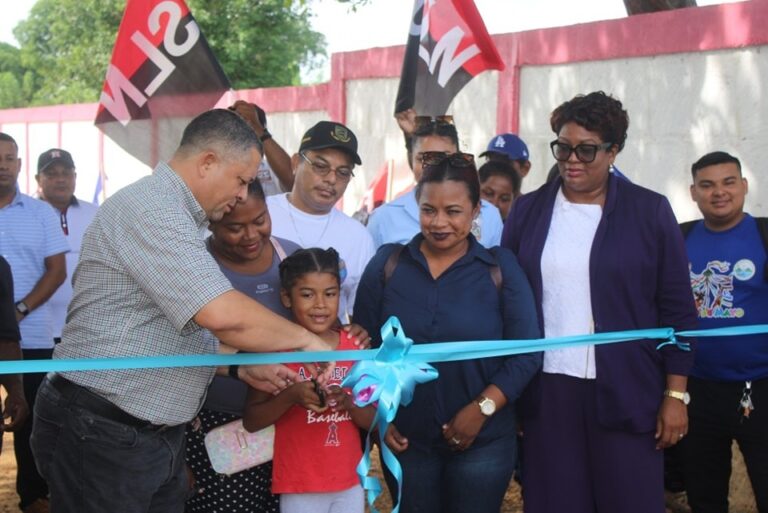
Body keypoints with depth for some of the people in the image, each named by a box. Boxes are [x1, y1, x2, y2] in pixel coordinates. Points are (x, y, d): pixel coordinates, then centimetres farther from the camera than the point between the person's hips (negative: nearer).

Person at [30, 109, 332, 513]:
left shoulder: (173, 215, 16)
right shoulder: (151, 210, -18)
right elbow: (223, 315, -28)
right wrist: (305, 340, -14)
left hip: (156, 434, 10)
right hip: (100, 436, -10)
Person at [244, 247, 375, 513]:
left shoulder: (356, 347, 2)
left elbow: (373, 420, 4)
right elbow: (251, 421, -6)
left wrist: (348, 403, -16)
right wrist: (291, 396, -22)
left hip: (351, 483, 3)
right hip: (301, 486, -3)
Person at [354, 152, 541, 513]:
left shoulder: (500, 266, -3)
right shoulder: (388, 263, 1)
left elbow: (526, 352, -5)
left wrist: (482, 408, -14)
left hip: (483, 441, -1)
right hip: (405, 439, 1)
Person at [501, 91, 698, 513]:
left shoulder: (649, 212, 0)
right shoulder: (527, 211, 5)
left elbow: (676, 310, 0)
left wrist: (676, 395, -3)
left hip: (626, 395, -2)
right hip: (546, 392, 2)